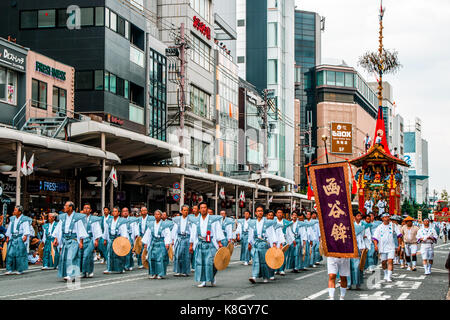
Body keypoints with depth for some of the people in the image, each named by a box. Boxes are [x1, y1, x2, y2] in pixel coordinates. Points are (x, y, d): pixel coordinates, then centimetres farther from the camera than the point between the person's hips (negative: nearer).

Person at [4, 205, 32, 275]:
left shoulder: (24, 220, -5)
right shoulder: (12, 219, 15)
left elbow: (26, 229, -12)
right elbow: (9, 229, 20)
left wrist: (25, 236, -26)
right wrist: (8, 237, 16)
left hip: (21, 239, -6)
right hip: (13, 238, 6)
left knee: (20, 253, -5)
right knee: (10, 253, -3)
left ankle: (20, 270, 3)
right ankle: (9, 269, -1)